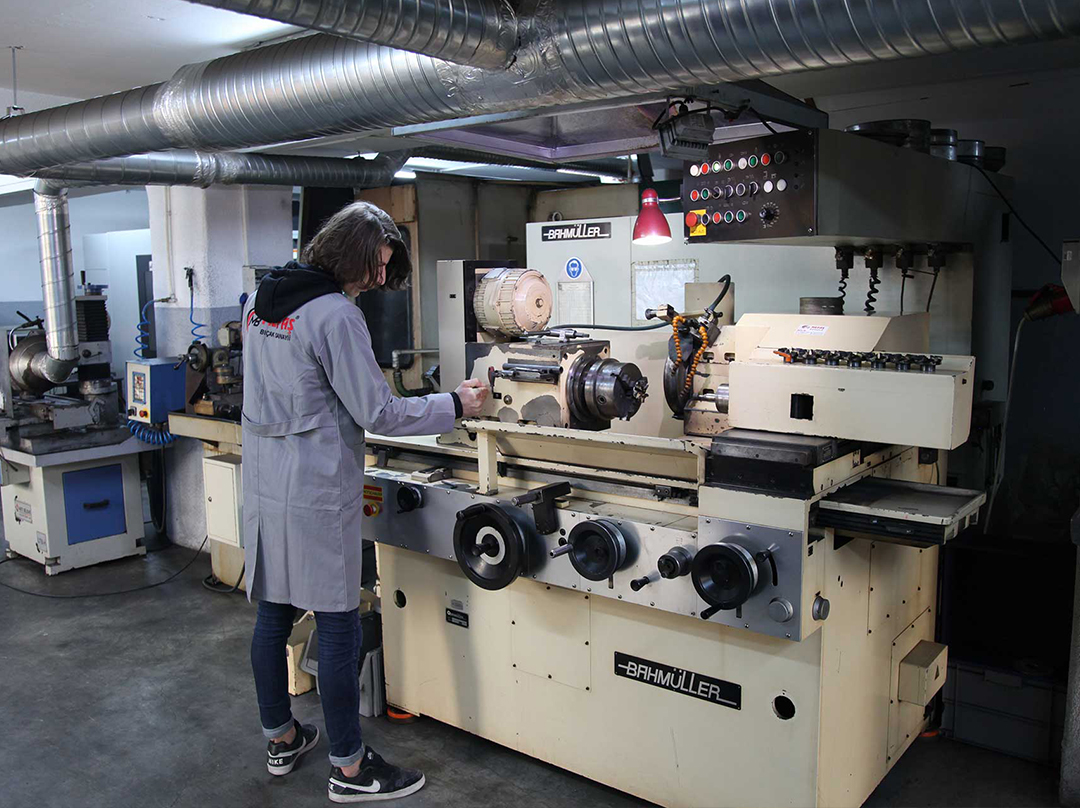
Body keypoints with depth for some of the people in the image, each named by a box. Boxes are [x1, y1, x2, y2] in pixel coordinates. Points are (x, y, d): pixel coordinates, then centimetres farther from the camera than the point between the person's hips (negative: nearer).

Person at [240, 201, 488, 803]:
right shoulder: (335, 314, -16)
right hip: (317, 493, -9)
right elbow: (378, 414, -16)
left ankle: (281, 740, 33)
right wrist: (456, 406, -6)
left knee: (273, 615, 17)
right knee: (339, 625, 1)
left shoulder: (261, 304, 11)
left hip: (263, 483, 9)